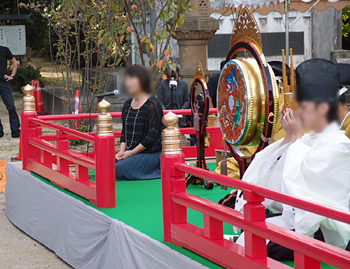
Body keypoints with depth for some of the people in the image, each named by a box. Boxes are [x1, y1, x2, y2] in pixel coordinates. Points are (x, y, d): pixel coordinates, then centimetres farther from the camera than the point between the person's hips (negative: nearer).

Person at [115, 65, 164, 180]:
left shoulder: (152, 105, -11)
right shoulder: (127, 105, 13)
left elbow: (152, 136, -15)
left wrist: (131, 153, -16)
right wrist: (122, 151, -3)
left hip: (149, 154, -8)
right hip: (130, 153, 8)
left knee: (116, 171, -23)